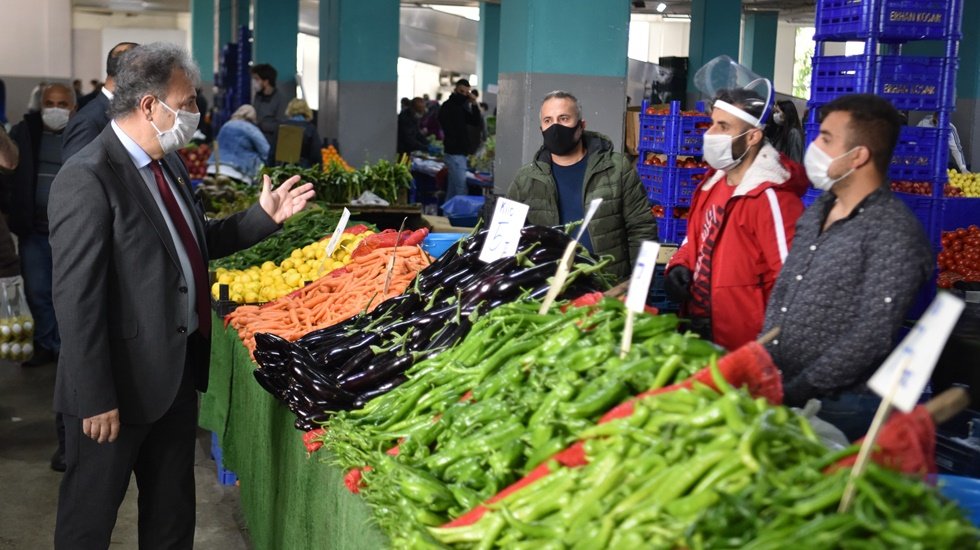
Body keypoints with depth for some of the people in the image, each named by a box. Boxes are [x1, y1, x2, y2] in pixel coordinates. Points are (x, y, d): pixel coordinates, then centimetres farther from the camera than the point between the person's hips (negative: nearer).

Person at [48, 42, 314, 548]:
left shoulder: (168, 164, 8)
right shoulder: (88, 179, -21)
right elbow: (76, 299, -22)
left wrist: (264, 217, 6)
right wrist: (96, 399, -22)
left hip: (177, 370, 9)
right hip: (122, 382, -8)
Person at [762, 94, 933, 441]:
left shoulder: (894, 232, -15)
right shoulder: (816, 213, 9)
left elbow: (872, 336, -20)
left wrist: (796, 391, -19)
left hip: (839, 408, -7)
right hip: (775, 392, 7)